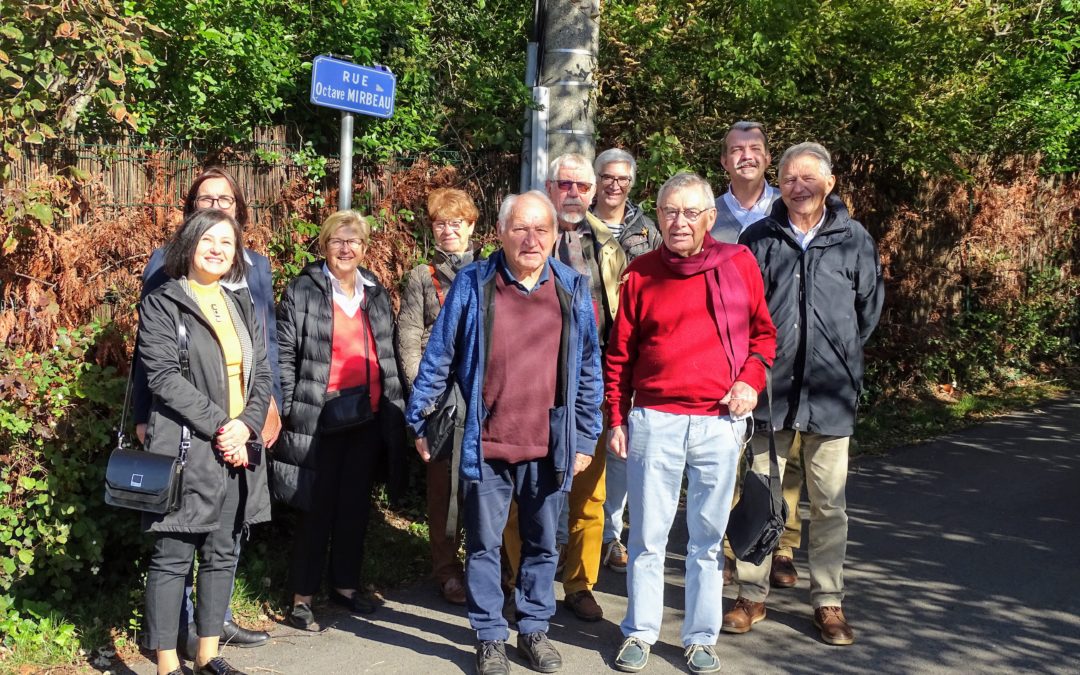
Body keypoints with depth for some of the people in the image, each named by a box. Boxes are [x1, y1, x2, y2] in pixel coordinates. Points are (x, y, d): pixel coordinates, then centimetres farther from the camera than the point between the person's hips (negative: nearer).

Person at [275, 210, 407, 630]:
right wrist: (286, 410, -11)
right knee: (319, 507, -1)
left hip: (368, 417, 5)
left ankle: (346, 584, 26)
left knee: (356, 504, 13)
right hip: (319, 418, -5)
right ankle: (302, 596, 9)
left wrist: (394, 407, 14)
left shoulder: (376, 294, 12)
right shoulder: (302, 292, -4)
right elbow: (284, 354, -5)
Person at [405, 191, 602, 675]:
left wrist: (585, 436, 5)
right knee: (484, 544, 8)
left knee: (542, 544, 14)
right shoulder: (472, 284, -5)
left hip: (550, 445, 2)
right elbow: (439, 358, 0)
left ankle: (534, 629, 30)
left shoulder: (574, 289, 1)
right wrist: (419, 421, 2)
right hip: (487, 443, -2)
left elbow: (589, 369, 6)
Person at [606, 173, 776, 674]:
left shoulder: (739, 264, 3)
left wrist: (751, 377, -6)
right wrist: (617, 419, 3)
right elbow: (619, 354, 6)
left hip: (719, 422, 1)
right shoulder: (640, 274, 2)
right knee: (647, 535, 6)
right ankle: (640, 632, 21)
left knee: (708, 537, 10)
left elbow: (763, 332, 12)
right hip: (654, 420, 0)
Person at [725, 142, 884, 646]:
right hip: (770, 388, 0)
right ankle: (752, 595, 20)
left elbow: (869, 306, 12)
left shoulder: (854, 240, 0)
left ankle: (828, 601, 20)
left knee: (829, 503, 8)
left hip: (830, 392, 0)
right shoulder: (758, 239, 2)